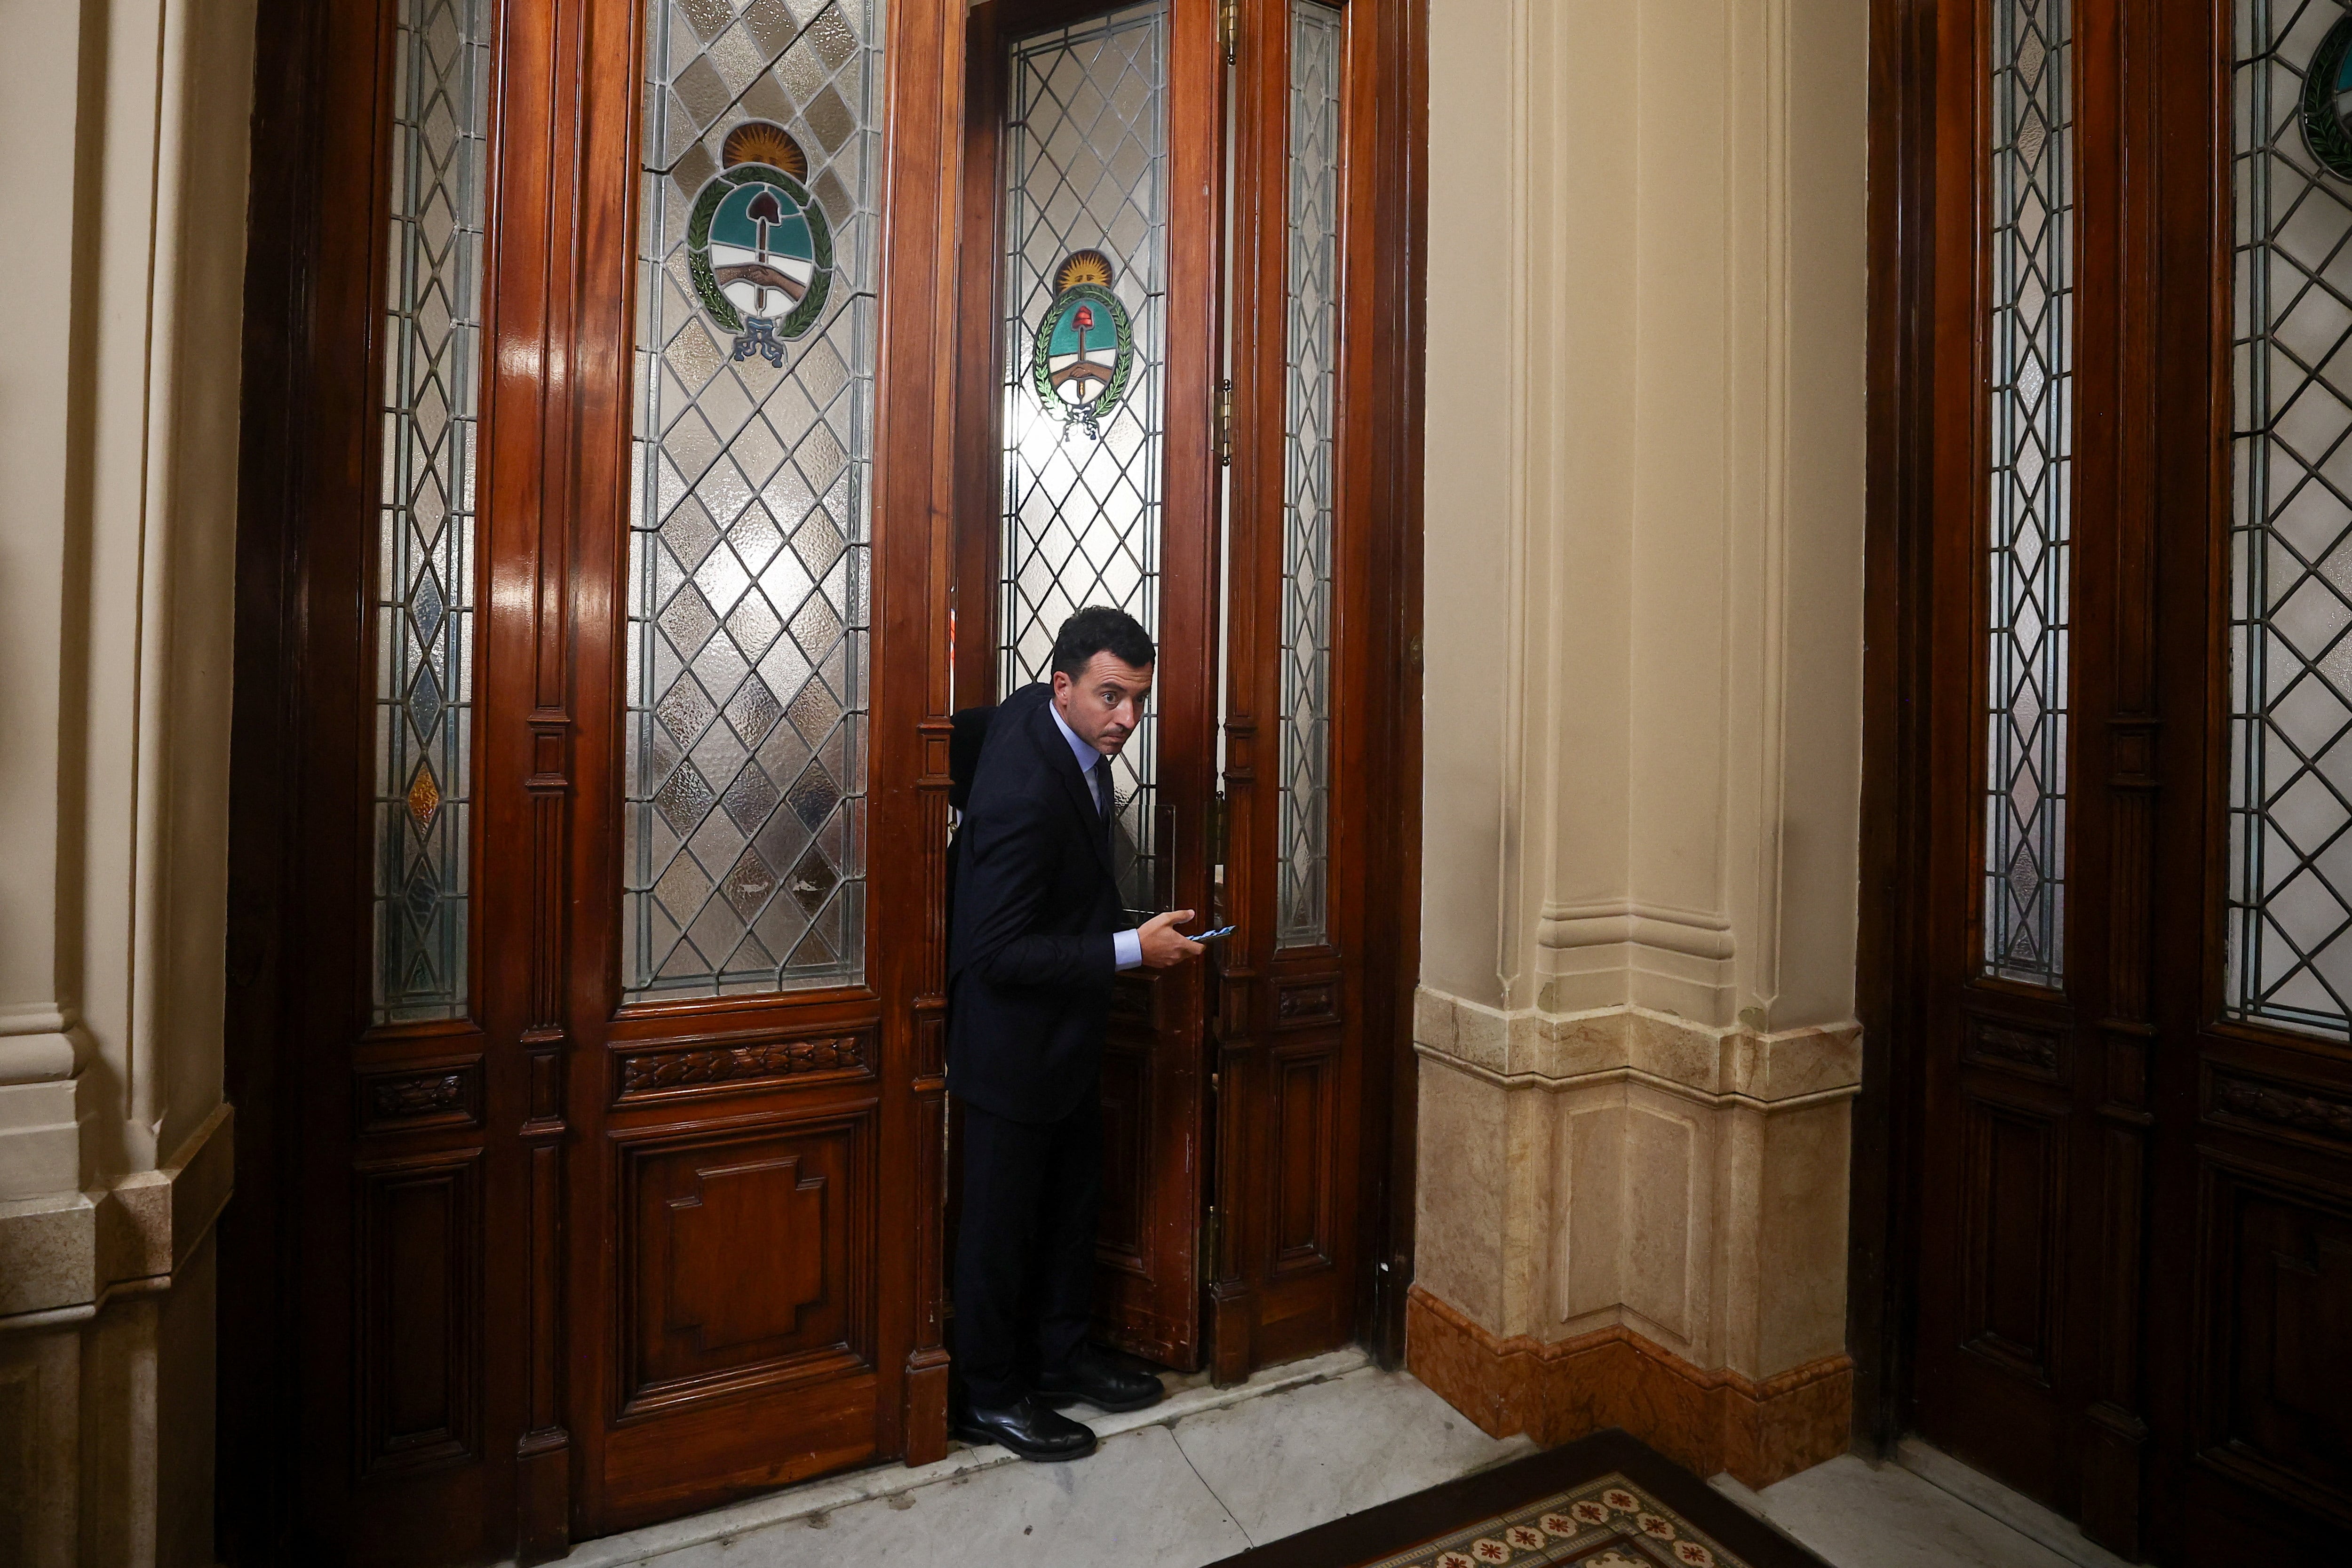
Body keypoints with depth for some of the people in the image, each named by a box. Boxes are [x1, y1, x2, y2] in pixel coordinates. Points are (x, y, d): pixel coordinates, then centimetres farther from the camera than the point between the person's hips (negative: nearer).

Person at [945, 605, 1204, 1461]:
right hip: (1013, 1042, -9)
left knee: (1071, 1199, 21)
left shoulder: (1041, 714, -4)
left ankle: (1063, 1354, 40)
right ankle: (991, 1395, 30)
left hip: (1068, 1032, 9)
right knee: (1001, 1219, 10)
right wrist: (1130, 949, -27)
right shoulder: (1024, 793, -32)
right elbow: (999, 951, -29)